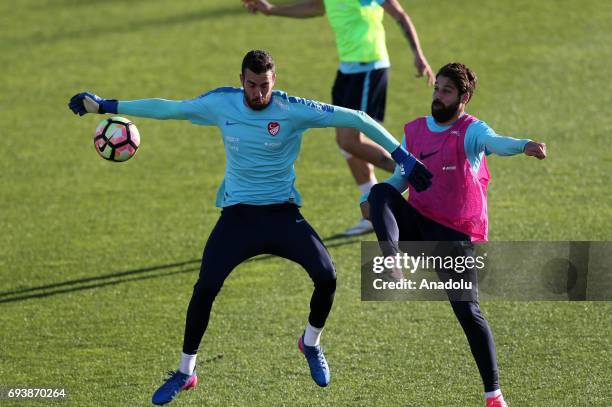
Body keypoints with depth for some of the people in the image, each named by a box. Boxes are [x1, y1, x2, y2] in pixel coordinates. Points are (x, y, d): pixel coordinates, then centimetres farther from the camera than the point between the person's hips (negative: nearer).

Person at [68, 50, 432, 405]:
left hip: (282, 212, -1)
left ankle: (312, 344, 13)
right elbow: (167, 108, 5)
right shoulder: (221, 104, -7)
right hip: (237, 214, 1)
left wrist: (402, 156, -14)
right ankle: (186, 372, 7)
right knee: (205, 288, -13)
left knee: (327, 276, -19)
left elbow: (354, 119, -12)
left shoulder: (293, 110, -14)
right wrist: (106, 106, 7)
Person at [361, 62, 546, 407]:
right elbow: (402, 176, 19)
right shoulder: (415, 130, 9)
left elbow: (495, 142, -32)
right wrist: (372, 200, -1)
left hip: (455, 234, -4)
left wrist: (524, 146, -56)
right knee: (382, 193, -24)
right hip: (416, 221, 5)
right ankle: (393, 268, -44)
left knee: (467, 311, -11)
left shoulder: (471, 131, -9)